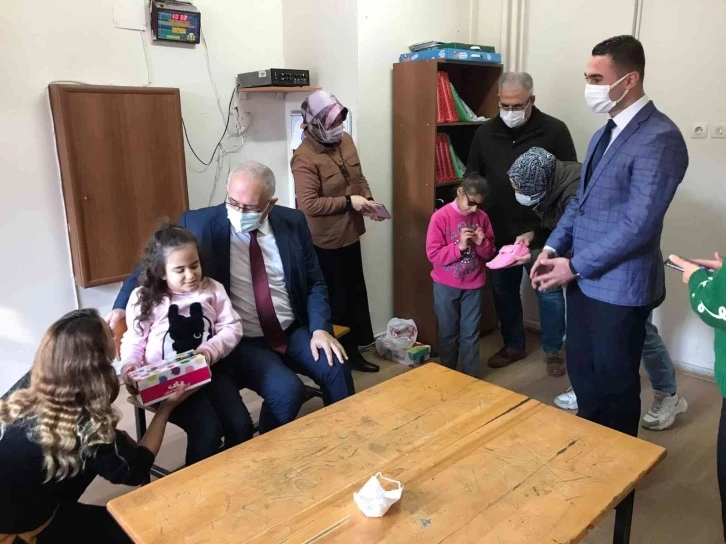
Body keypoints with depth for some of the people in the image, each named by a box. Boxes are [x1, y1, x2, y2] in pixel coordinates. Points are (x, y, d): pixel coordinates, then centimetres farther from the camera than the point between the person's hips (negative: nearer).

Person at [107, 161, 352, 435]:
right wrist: (121, 307, -13)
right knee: (288, 390, -26)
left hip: (293, 331, 4)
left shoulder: (293, 223, -1)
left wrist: (320, 328, -10)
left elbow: (315, 283, 6)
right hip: (240, 341, -3)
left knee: (337, 371, -19)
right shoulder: (198, 224, -9)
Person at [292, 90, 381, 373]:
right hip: (325, 241, -8)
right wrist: (348, 202, -25)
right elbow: (309, 204, -25)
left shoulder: (345, 140, 3)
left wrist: (368, 199, -3)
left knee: (355, 293, 18)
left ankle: (353, 348, 35)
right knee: (335, 299, 5)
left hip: (351, 233, 8)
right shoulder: (304, 158, -21)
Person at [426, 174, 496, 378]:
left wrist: (482, 243, -16)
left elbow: (490, 253, 5)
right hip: (446, 285, -2)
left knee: (470, 333, 9)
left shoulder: (482, 217, -2)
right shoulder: (440, 217, -13)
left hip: (473, 285, 2)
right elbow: (433, 254, -16)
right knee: (448, 333, 12)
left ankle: (471, 377, 22)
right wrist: (460, 246, -24)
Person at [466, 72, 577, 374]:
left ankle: (553, 350, 25)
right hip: (499, 232, 3)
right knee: (503, 291, 14)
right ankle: (513, 346, 33)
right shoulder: (485, 133, 2)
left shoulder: (554, 131, -7)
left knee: (549, 292, 6)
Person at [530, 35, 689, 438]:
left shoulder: (660, 138, -17)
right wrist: (552, 248, 2)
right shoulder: (605, 133, 12)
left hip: (619, 286, -8)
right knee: (581, 372, 19)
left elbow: (638, 224, -22)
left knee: (614, 383, 10)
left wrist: (574, 266, -16)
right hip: (584, 279, 8)